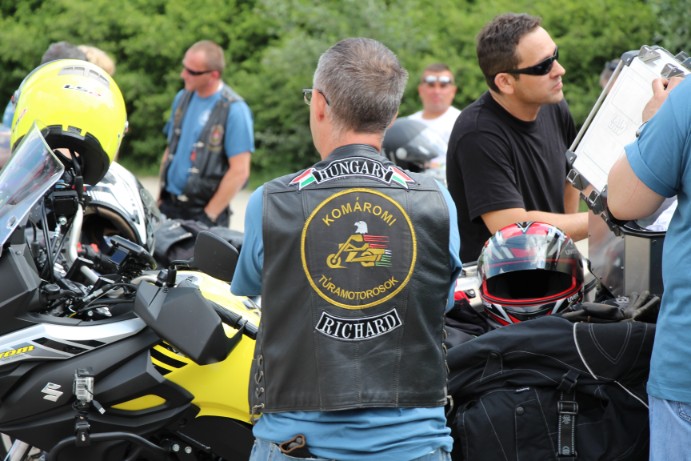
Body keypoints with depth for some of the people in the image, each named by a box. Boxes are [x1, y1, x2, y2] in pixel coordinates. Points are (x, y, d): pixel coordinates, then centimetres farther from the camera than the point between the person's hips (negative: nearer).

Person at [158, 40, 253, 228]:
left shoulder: (234, 110, -13)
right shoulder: (182, 98, 9)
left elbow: (239, 171, -15)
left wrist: (210, 214, -14)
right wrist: (161, 197, 12)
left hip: (203, 211, -6)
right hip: (169, 205, 6)